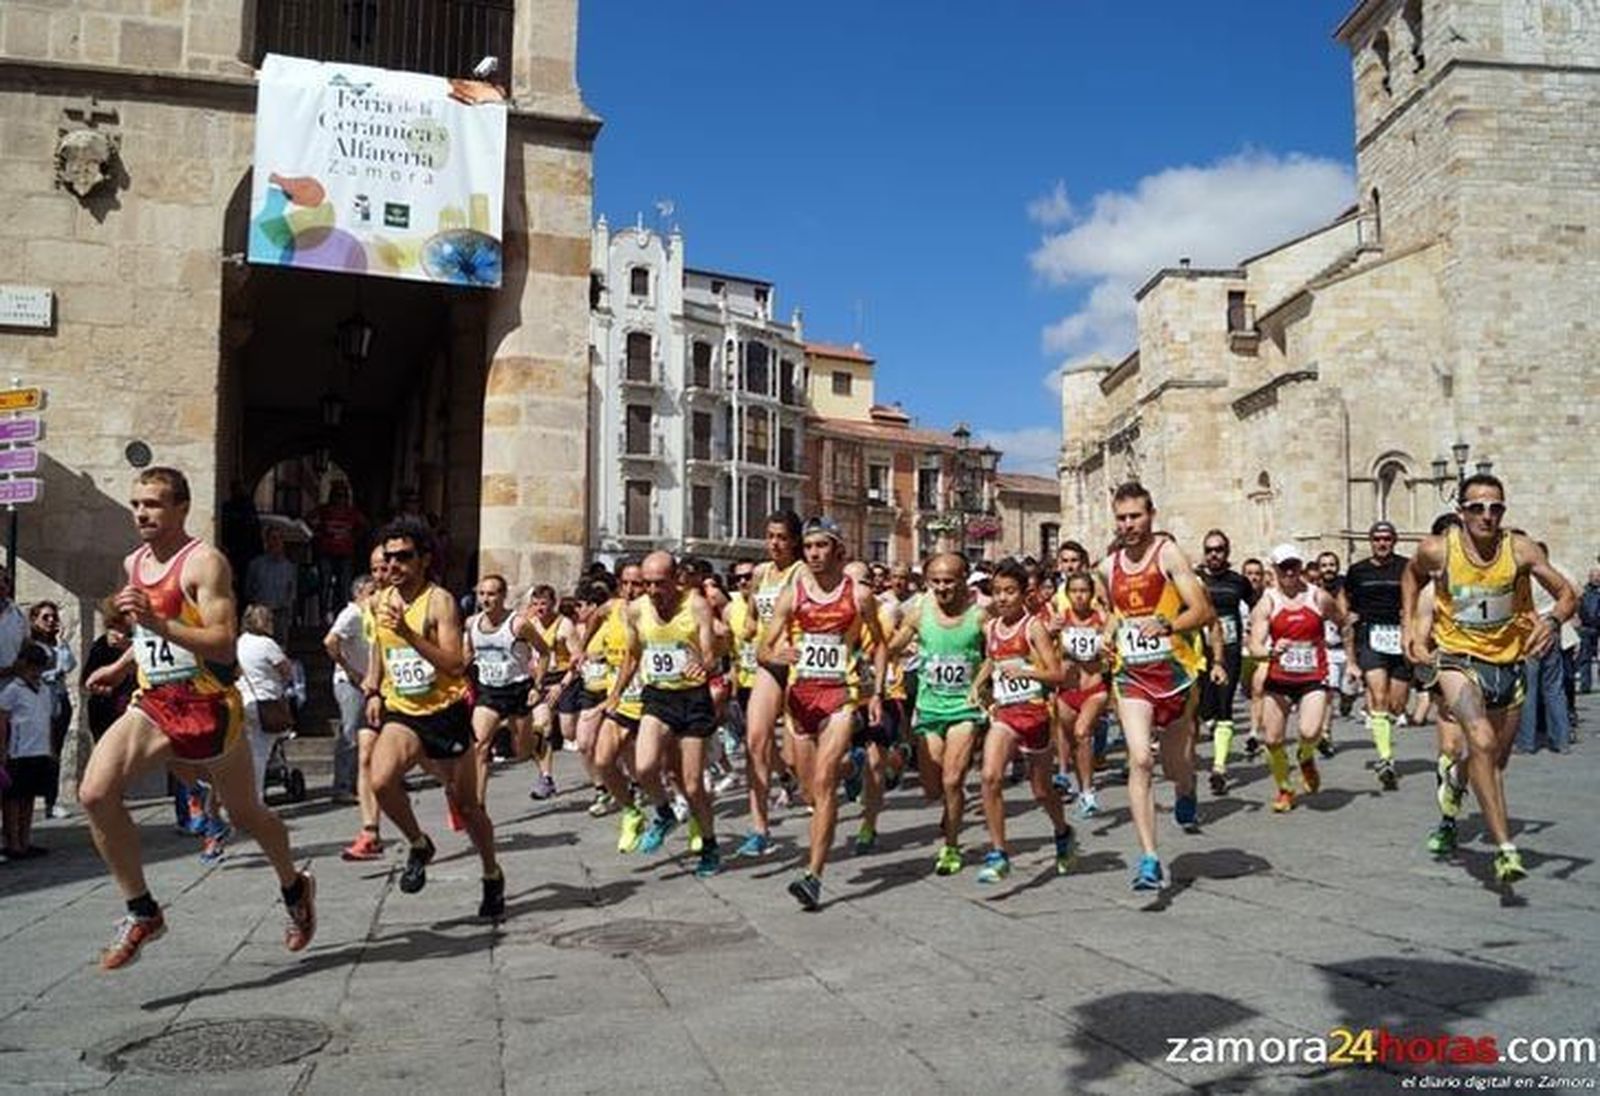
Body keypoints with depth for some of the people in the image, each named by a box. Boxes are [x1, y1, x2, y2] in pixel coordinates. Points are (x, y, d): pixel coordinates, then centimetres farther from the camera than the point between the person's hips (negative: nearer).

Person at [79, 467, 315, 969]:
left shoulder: (204, 562, -15)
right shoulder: (133, 563, 9)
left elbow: (223, 645, -25)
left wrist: (158, 623, -35)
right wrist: (121, 666, 26)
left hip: (209, 709, -6)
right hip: (152, 705, 6)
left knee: (246, 814, 10)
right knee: (95, 794, -16)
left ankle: (295, 887, 38)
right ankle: (142, 913, -1)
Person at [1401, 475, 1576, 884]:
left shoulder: (1520, 551, -12)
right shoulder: (1437, 550, -12)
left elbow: (1568, 594, -11)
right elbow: (1411, 575, 10)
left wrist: (1552, 620, -33)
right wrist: (1409, 625, 2)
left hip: (1508, 662, 3)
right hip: (1457, 658, -3)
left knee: (1496, 761, 17)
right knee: (1482, 742, -26)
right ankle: (1506, 849, -24)